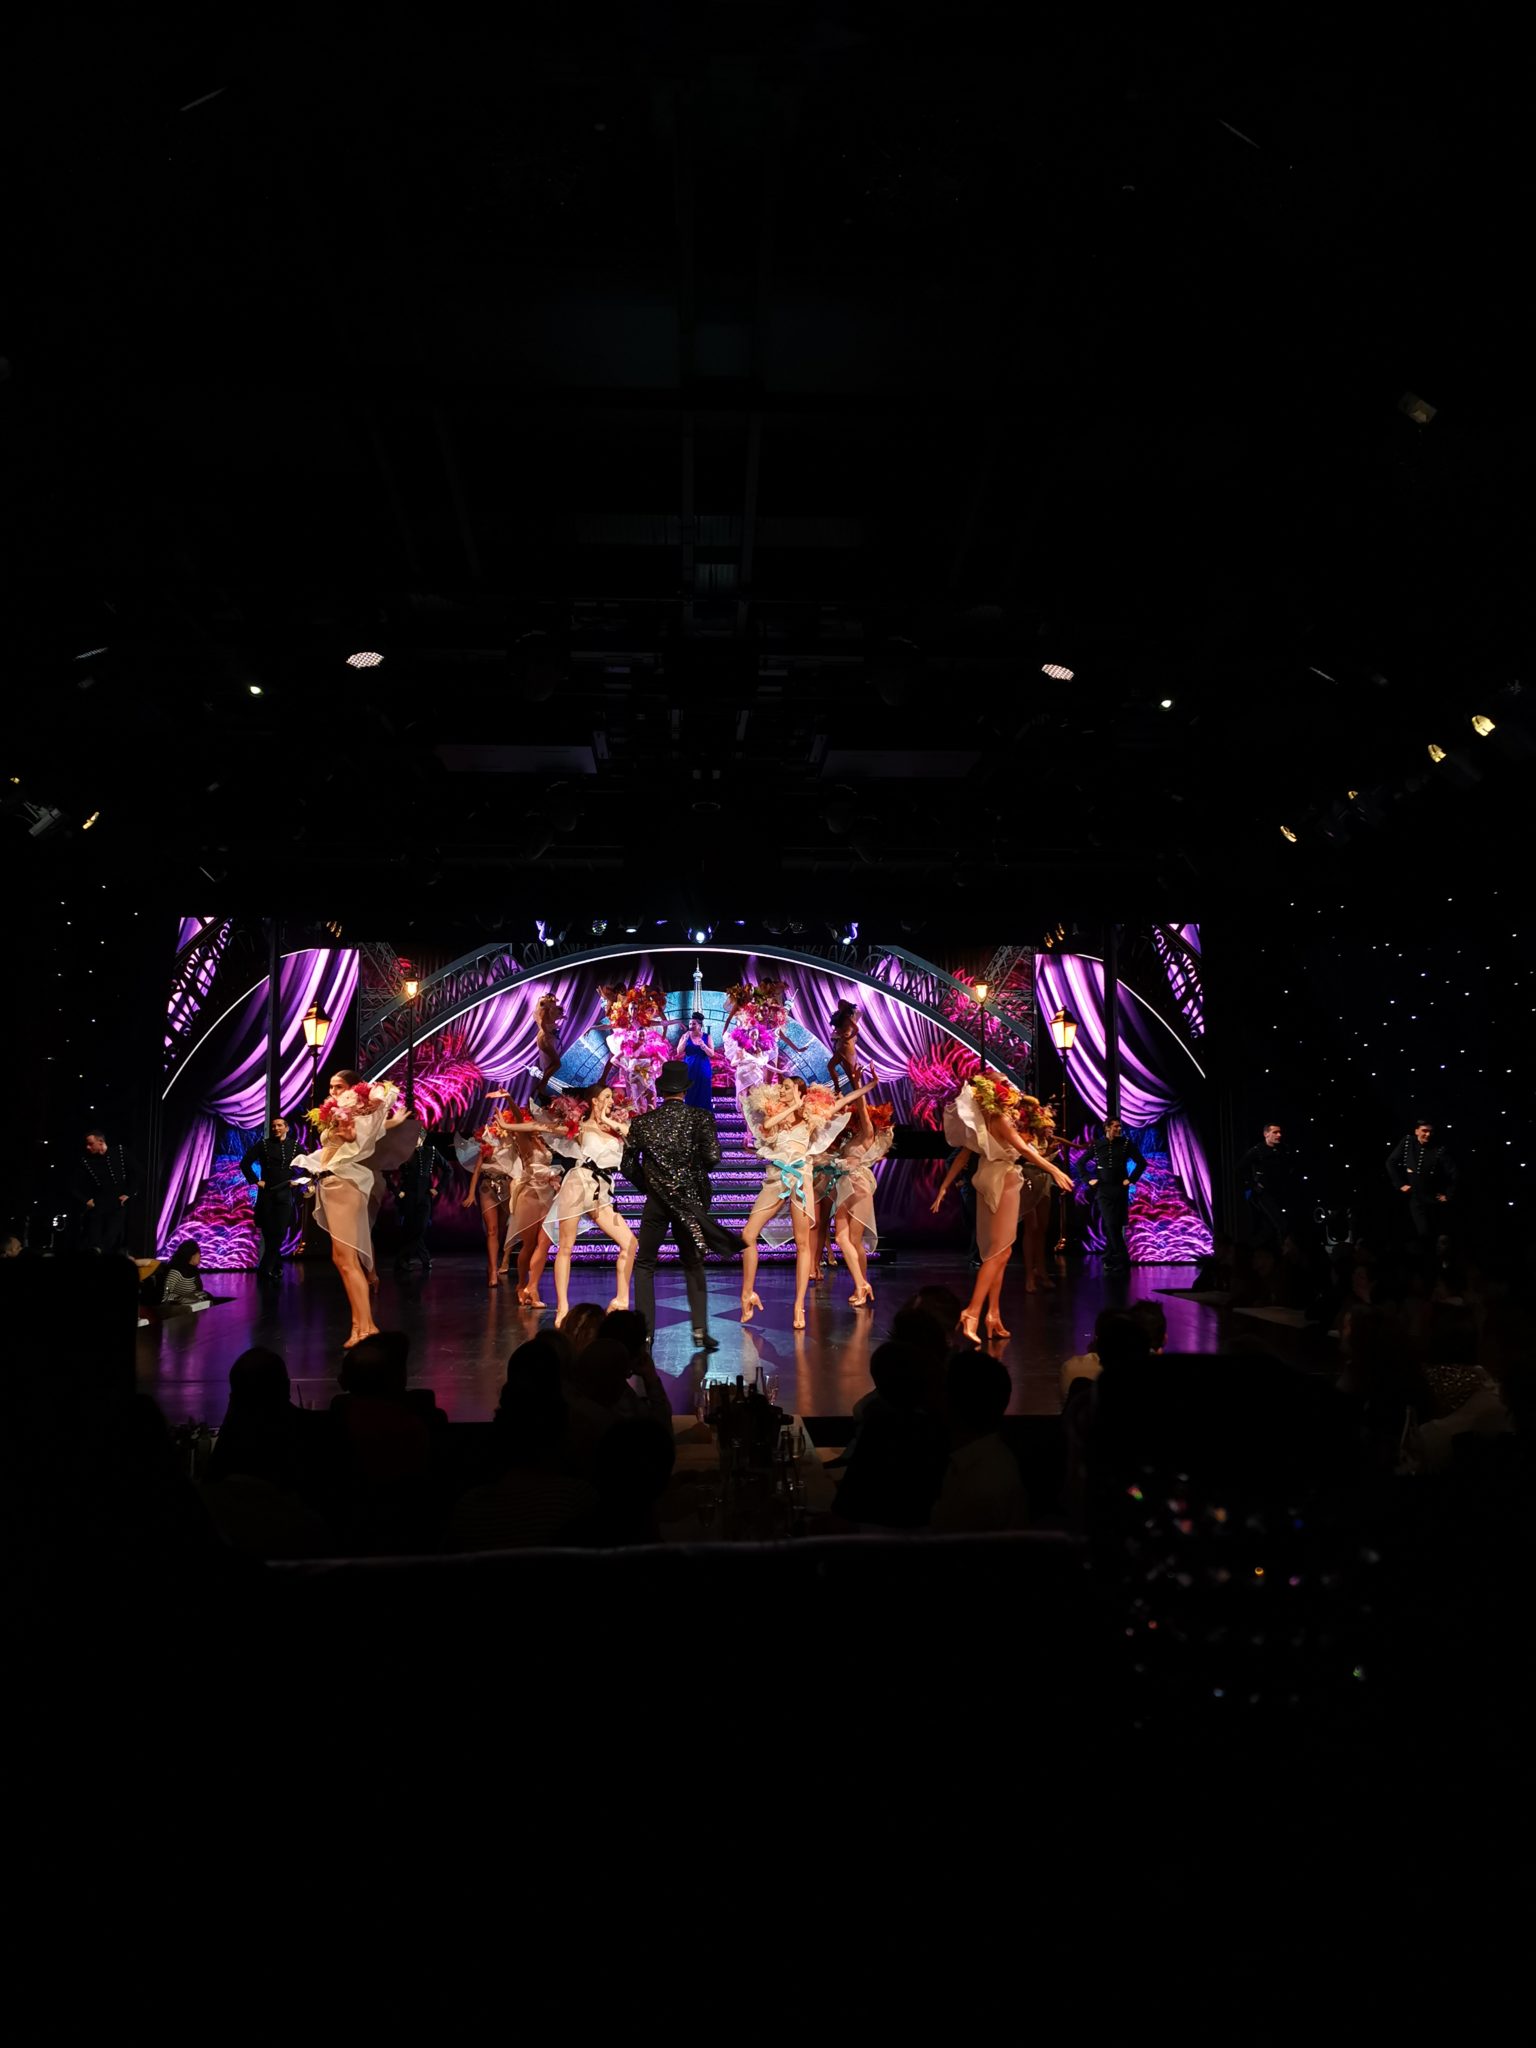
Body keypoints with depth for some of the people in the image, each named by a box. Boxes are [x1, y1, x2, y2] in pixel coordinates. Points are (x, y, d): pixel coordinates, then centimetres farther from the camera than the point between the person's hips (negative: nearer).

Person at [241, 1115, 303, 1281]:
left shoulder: (294, 1145, 4)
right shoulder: (263, 1144, 2)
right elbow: (245, 1163, 2)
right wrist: (256, 1181, -5)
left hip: (285, 1194, 0)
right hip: (266, 1193, 0)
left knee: (279, 1233, -6)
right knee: (268, 1233, 2)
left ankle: (265, 1269, 1)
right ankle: (276, 1267, 13)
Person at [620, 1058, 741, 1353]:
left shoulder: (642, 1122, -1)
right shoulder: (700, 1118, -5)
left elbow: (628, 1165, 0)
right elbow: (713, 1157, -15)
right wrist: (696, 1172, 6)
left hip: (655, 1202, 0)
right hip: (690, 1201, 0)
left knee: (644, 1264, 11)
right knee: (693, 1265, 14)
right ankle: (700, 1329, 3)